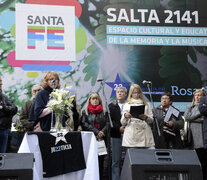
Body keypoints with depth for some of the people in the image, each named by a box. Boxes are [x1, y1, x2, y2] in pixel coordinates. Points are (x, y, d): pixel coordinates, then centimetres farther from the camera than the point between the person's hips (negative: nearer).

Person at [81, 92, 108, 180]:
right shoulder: (85, 112, 12)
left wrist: (103, 131, -13)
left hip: (101, 139, 2)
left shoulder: (104, 112, 16)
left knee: (100, 160, -1)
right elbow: (84, 124, -1)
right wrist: (96, 131, -11)